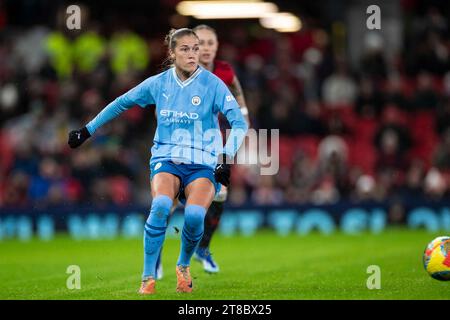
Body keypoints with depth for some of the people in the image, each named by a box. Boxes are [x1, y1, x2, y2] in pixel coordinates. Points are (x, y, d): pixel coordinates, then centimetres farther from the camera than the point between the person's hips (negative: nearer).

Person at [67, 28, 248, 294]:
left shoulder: (213, 84, -6)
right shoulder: (158, 83, 3)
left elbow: (240, 124, -11)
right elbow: (121, 103, 18)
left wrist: (226, 158, -25)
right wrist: (87, 130, 20)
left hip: (203, 164, -1)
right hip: (166, 159, 2)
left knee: (194, 215, -29)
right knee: (161, 205, -31)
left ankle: (184, 266, 3)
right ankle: (148, 277, -19)